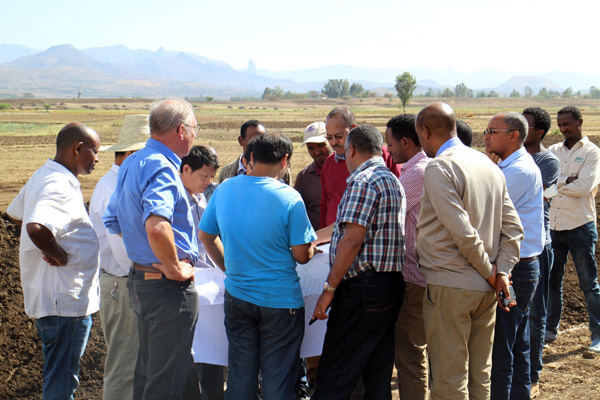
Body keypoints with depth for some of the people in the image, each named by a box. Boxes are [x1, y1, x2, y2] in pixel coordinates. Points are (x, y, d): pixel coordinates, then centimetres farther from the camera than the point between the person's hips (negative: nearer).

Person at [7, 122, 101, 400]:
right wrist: (61, 255, -21)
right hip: (64, 302, -10)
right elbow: (36, 228, -38)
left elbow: (14, 214, 28)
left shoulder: (43, 176, 12)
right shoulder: (60, 185, -20)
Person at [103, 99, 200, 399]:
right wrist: (175, 269, -23)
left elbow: (112, 222, 19)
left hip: (139, 280, 10)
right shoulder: (161, 168, -20)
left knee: (147, 370, 22)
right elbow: (156, 226, -37)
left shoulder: (131, 163, 10)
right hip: (168, 286, -10)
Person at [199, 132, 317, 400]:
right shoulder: (289, 199, -15)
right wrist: (312, 245, 11)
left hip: (237, 296, 4)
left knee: (239, 376, 16)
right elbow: (302, 256, -11)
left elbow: (206, 236, 11)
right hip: (280, 301, -4)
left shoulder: (224, 189, 0)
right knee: (278, 378, 8)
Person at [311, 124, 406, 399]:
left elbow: (352, 239, -20)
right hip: (392, 284, 10)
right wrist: (319, 238, 37)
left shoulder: (363, 181, -12)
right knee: (378, 378, 13)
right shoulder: (393, 181, 19)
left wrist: (329, 289, -16)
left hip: (363, 288, -10)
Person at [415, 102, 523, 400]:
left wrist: (489, 270, -8)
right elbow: (513, 227, 8)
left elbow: (463, 232, -20)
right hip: (486, 288, 8)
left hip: (449, 286, -8)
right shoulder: (489, 164, 11)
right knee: (479, 376, 15)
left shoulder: (438, 168, -13)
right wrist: (501, 270, 1)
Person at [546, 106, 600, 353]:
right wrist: (568, 180, -17)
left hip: (580, 226, -5)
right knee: (552, 281, 12)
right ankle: (550, 330, 24)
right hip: (554, 226, 5)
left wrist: (555, 184, -9)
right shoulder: (553, 151, 10)